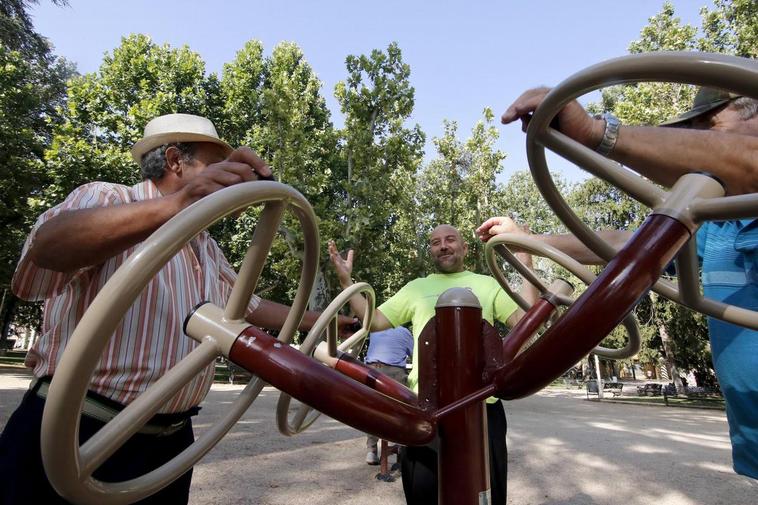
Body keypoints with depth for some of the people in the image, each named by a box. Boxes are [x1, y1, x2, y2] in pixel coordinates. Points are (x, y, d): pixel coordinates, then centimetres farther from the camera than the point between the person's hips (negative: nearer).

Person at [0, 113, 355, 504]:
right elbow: (46, 247, -30)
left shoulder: (206, 247, 14)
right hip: (76, 436, -7)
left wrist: (317, 321, 23)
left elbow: (248, 305, 23)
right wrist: (176, 204, -46)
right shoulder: (105, 199, -8)